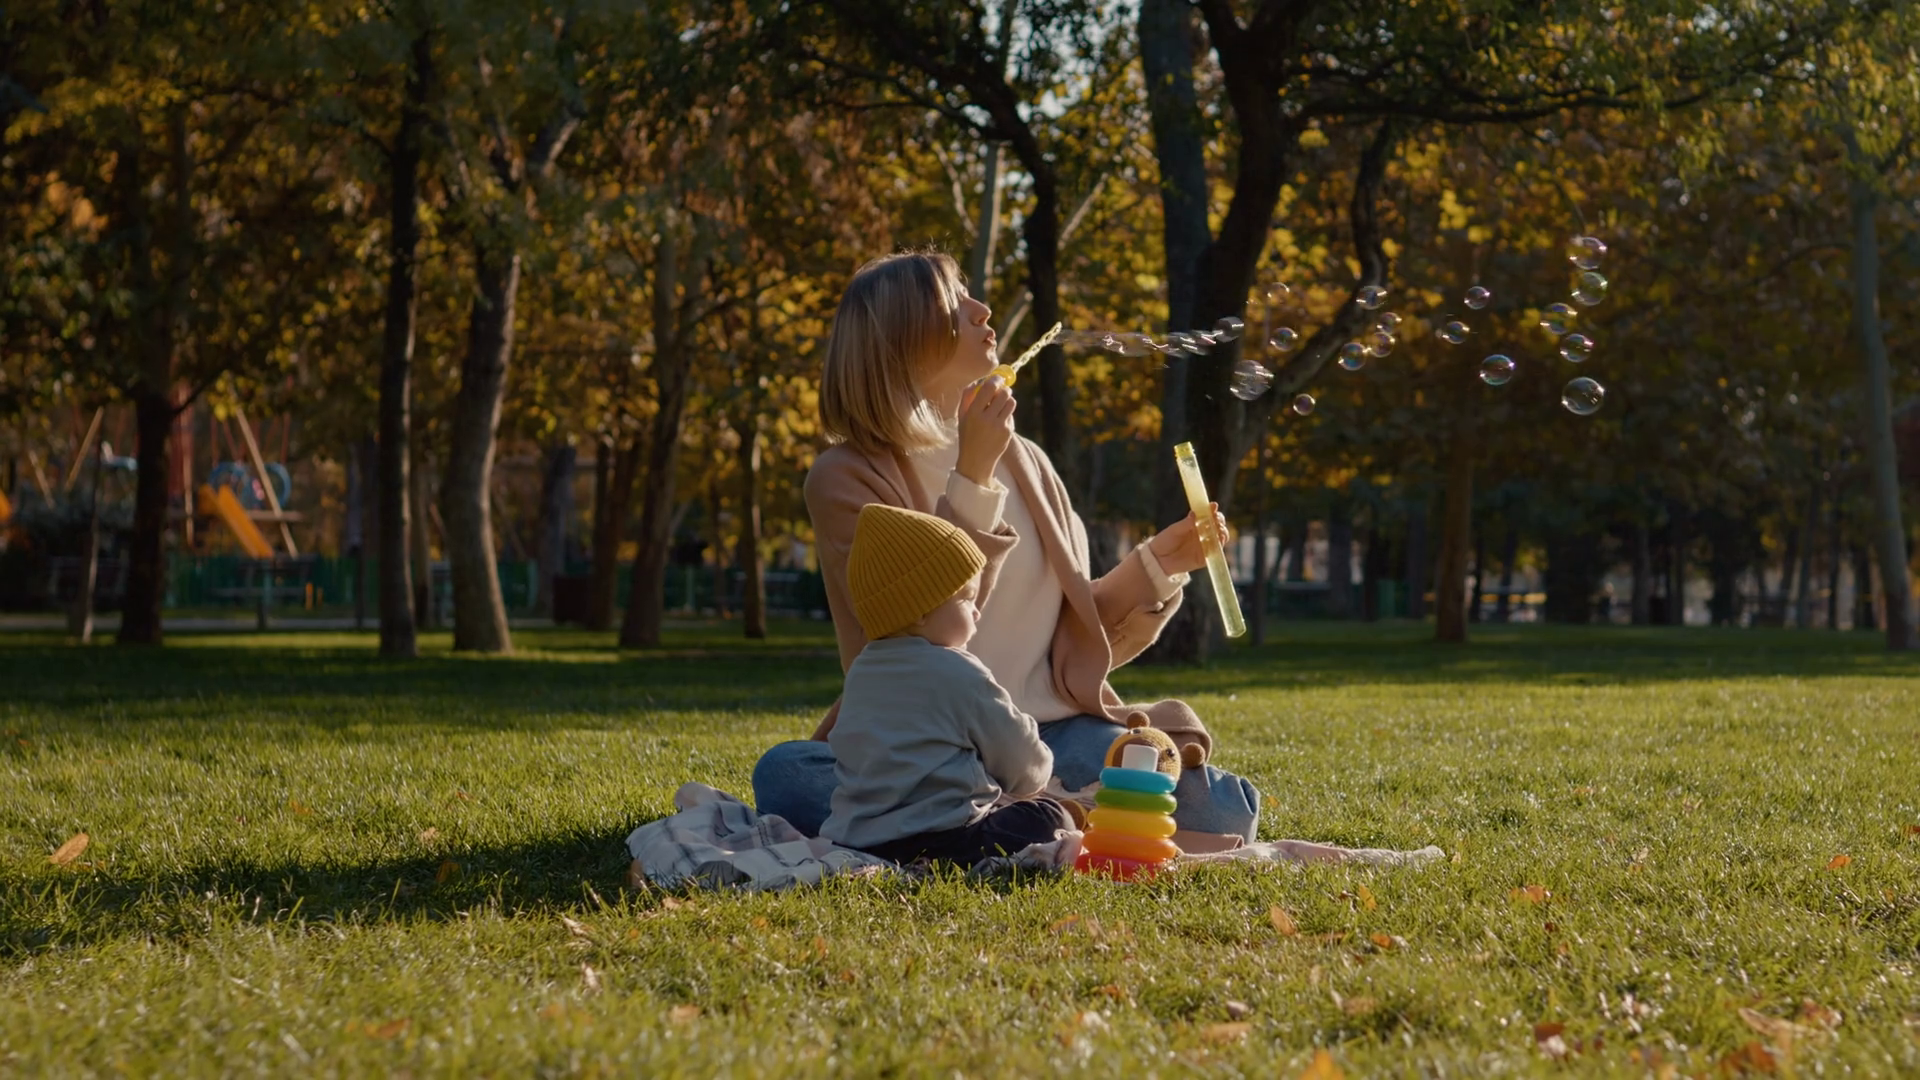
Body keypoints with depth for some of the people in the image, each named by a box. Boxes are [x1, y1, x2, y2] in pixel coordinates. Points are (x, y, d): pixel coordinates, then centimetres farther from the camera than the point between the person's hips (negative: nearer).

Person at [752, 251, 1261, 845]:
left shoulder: (1022, 461, 15)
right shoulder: (846, 478, 0)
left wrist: (1156, 562, 4)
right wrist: (972, 477, -16)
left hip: (1053, 732, 4)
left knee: (1226, 810, -21)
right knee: (786, 775, -36)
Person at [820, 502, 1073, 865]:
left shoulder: (861, 671, 18)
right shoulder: (958, 674, -6)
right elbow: (1019, 757, 2)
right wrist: (1032, 777, 29)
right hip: (934, 841, -7)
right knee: (1049, 819, 3)